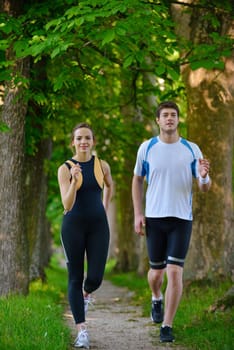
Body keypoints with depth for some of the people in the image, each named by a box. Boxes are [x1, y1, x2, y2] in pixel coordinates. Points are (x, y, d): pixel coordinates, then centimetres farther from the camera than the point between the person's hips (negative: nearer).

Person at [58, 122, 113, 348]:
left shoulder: (102, 166, 2)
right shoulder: (65, 169, -7)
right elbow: (67, 205, -16)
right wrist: (74, 180, -29)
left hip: (98, 226, 2)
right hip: (73, 226, -2)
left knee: (95, 278, -5)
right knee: (75, 278, -2)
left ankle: (86, 294, 33)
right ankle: (82, 332, 0)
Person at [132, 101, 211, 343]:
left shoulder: (191, 150, 0)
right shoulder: (147, 148, 1)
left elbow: (204, 188, 3)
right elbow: (137, 180, 12)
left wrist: (204, 176, -22)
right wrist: (138, 214, 3)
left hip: (181, 219, -1)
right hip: (154, 218, 1)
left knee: (175, 272, -10)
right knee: (157, 271, 9)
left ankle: (166, 327, -1)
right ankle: (157, 299, 44)